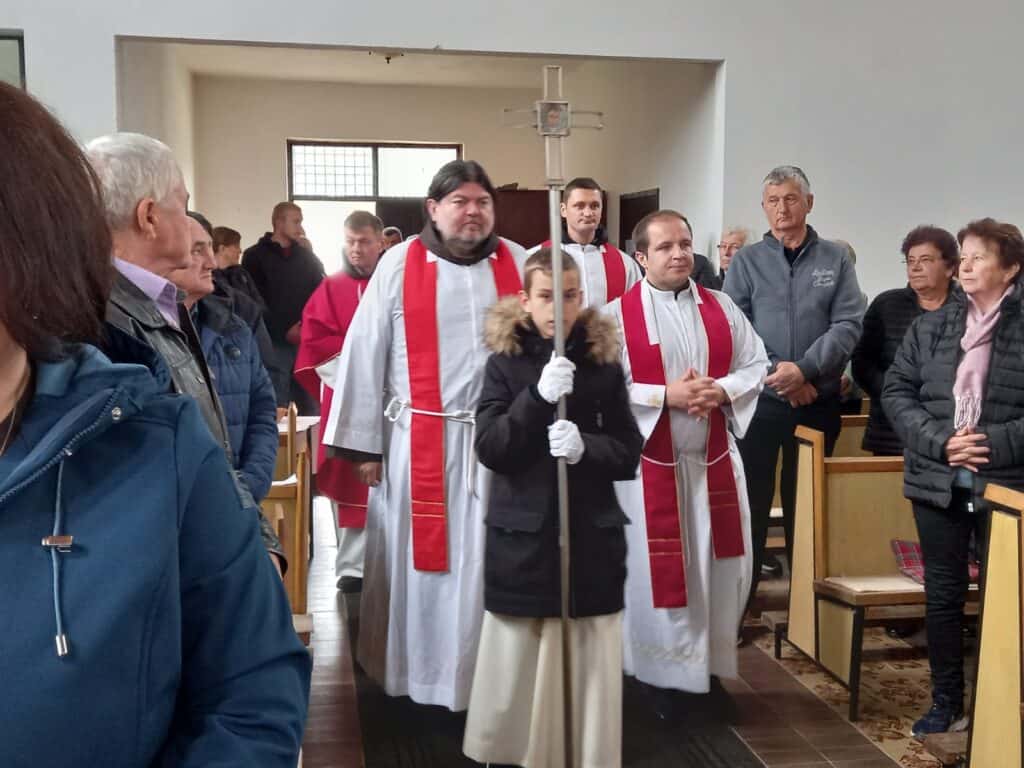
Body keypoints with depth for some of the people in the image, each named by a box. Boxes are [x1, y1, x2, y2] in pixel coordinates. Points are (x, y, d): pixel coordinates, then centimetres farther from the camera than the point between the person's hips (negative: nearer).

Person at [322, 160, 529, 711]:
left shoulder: (519, 264, 5)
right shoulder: (399, 265, -1)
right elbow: (365, 354, -2)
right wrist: (364, 444, -3)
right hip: (418, 443, -1)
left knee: (490, 562, 9)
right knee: (417, 561, 9)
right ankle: (415, 670, 25)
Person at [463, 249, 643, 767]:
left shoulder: (604, 362, 3)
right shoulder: (505, 361, 1)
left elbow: (630, 452, 3)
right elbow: (488, 447, -8)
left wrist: (586, 447, -17)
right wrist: (538, 396, -20)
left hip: (591, 534, 1)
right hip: (523, 535, -1)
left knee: (590, 665, 3)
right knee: (517, 665, 3)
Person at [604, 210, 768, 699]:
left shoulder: (721, 308, 6)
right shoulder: (618, 316, -7)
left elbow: (756, 364, 7)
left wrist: (722, 390, -13)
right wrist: (666, 395, -20)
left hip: (715, 459, 4)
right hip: (650, 461, -4)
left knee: (720, 563, 11)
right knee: (659, 567, 6)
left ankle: (709, 663, 30)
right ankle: (662, 674, 21)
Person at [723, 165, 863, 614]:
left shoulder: (835, 259, 5)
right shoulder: (746, 261, 4)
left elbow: (849, 325, -4)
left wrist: (804, 369, -17)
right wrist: (778, 375, -13)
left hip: (818, 402, 1)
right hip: (759, 399, -1)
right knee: (750, 500, 3)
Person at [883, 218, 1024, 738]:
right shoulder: (930, 325, 7)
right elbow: (896, 390, 2)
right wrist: (939, 441, -11)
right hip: (938, 481, 3)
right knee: (943, 594, 11)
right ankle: (946, 703, 25)